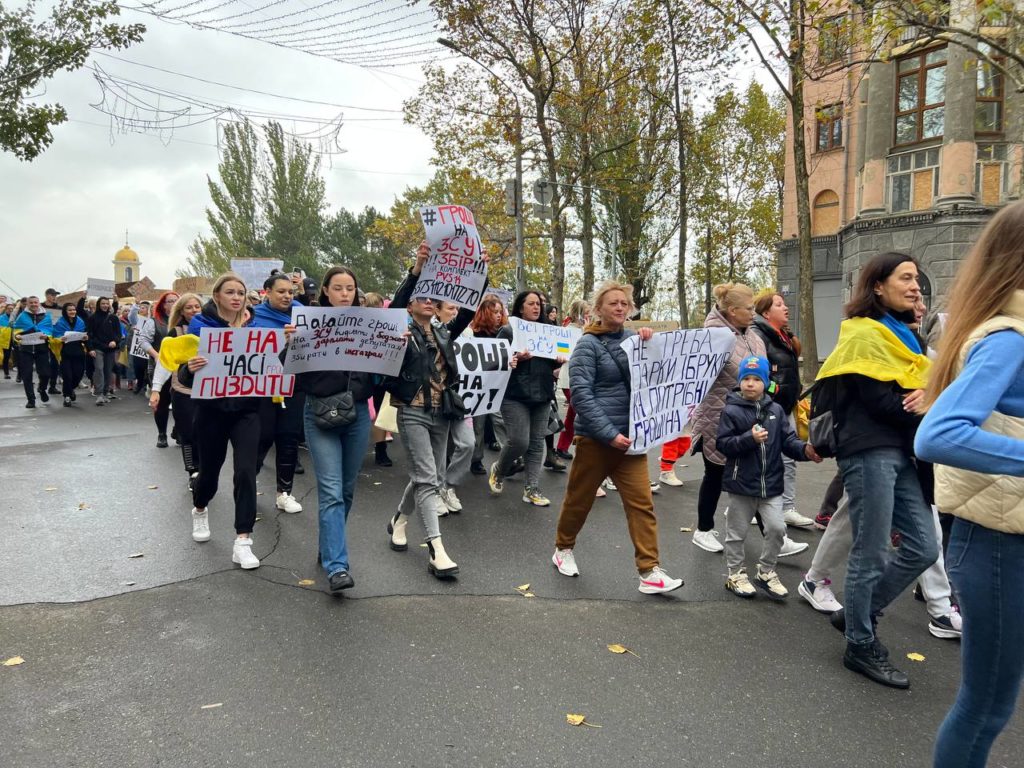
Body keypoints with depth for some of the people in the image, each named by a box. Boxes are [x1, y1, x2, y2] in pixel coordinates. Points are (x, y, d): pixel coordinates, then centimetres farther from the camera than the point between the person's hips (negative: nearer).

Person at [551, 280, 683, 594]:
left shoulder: (633, 337, 6)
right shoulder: (588, 344, -8)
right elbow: (581, 393, -16)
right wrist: (609, 433, -21)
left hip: (630, 436, 4)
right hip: (595, 437, -4)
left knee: (642, 502, -2)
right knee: (580, 498, 12)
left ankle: (650, 572, 3)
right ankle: (564, 549, 35)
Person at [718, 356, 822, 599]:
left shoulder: (776, 410, 3)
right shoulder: (731, 411, -9)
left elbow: (788, 441, 1)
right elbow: (723, 444, -14)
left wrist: (805, 450, -18)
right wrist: (750, 438, -26)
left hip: (771, 483, 3)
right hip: (741, 483, -3)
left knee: (777, 528, 1)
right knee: (737, 532, 9)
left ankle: (765, 573, 22)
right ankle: (736, 574, 28)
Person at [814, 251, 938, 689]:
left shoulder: (902, 336, 20)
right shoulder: (866, 335, -8)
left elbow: (916, 393, 12)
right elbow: (882, 402, -17)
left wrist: (927, 399, -11)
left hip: (898, 452, 9)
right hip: (870, 452, -9)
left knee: (923, 548, 9)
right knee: (871, 555, -1)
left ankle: (856, 614, 27)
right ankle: (861, 647, 16)